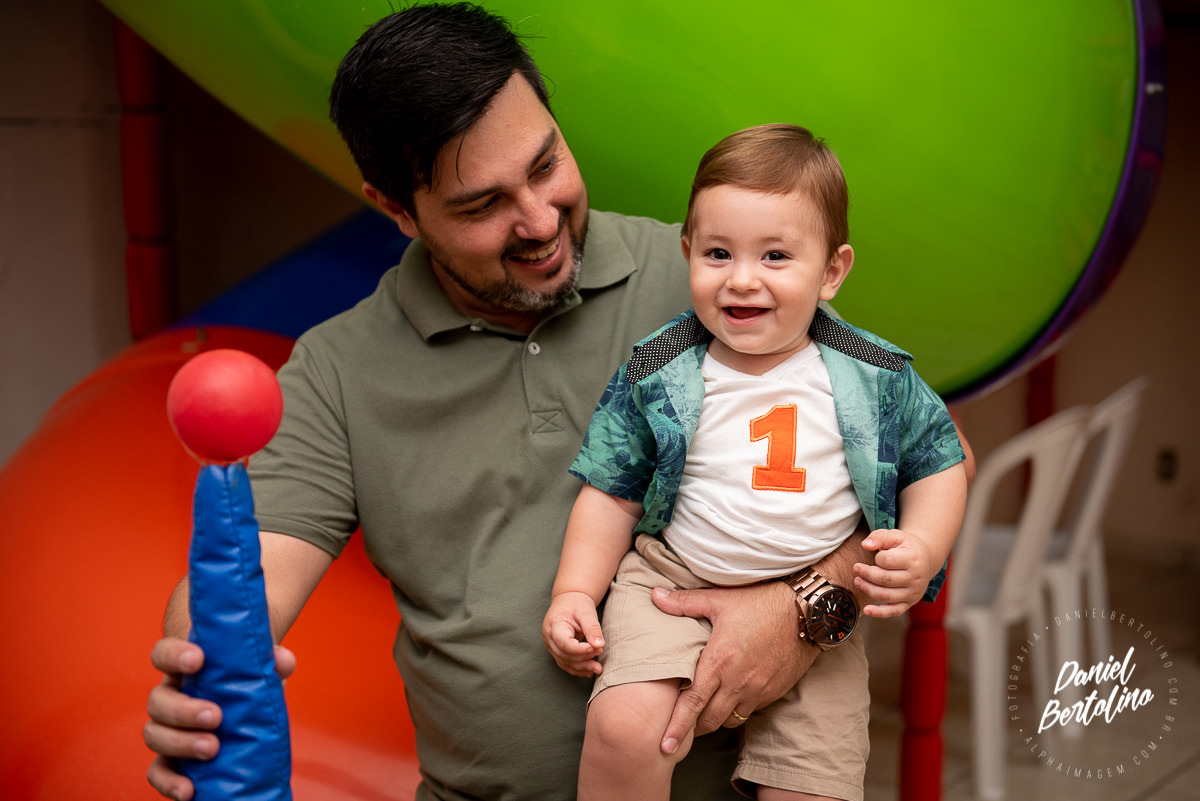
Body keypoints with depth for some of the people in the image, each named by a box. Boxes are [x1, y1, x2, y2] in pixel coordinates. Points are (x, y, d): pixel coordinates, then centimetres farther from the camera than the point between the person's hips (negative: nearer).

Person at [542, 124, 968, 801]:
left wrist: (922, 544, -9)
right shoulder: (657, 375, -4)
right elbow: (612, 491, 4)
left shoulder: (877, 377, -3)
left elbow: (940, 462, 9)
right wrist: (575, 591, -5)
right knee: (624, 728, -24)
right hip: (675, 582, -1)